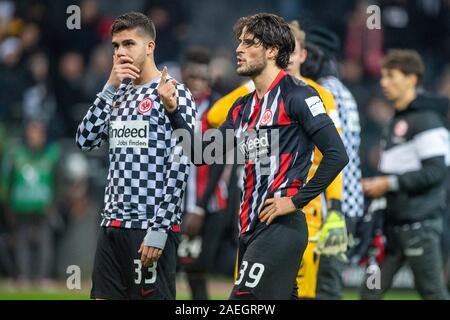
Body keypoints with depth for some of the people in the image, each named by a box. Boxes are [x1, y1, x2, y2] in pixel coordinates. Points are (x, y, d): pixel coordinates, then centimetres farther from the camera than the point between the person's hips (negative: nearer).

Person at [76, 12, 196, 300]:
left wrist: (160, 229, -17)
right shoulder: (120, 94, 16)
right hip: (113, 222, 7)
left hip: (150, 227, -7)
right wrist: (110, 89, 0)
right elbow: (86, 141, 7)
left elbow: (180, 166, -13)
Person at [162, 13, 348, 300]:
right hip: (251, 228, 8)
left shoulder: (296, 95, -8)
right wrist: (173, 111, 6)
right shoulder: (243, 108, 18)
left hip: (280, 227, -8)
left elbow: (337, 154, -14)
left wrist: (296, 201, -13)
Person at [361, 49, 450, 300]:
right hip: (396, 223, 9)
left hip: (420, 224, -9)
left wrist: (391, 183, -16)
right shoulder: (397, 120, 18)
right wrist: (376, 185, 10)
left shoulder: (425, 120, -11)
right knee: (372, 290, 5)